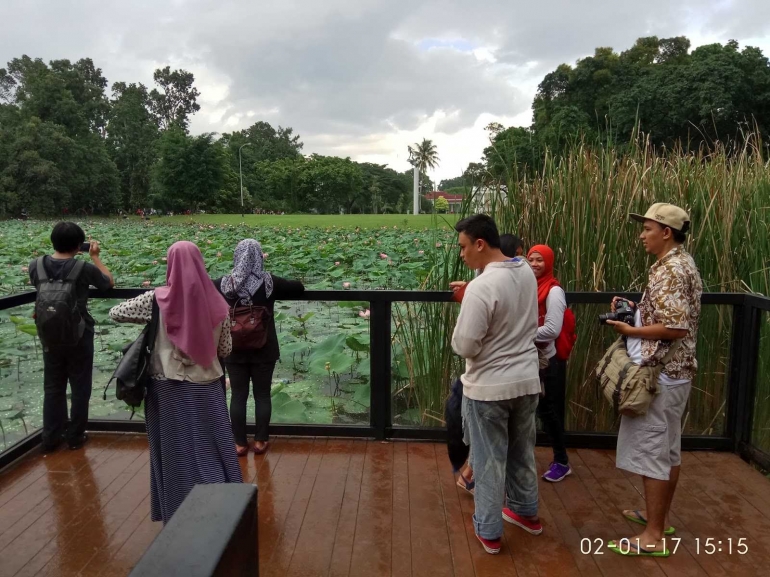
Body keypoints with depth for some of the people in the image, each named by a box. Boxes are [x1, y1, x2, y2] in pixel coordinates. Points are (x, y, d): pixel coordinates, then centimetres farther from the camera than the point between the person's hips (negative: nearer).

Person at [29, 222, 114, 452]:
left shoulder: (36, 265, -6)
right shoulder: (84, 268, -17)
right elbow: (110, 282, 0)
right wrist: (95, 257, 6)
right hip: (79, 336, -3)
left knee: (52, 387, 16)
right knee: (80, 387, 11)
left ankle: (50, 437, 23)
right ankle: (75, 436, 20)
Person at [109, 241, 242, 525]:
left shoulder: (157, 299, -11)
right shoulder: (215, 302, -8)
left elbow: (115, 313, 2)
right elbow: (225, 349, 1)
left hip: (169, 390, 0)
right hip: (206, 388, 1)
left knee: (177, 453, 13)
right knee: (211, 450, 13)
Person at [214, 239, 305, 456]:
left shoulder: (225, 284, -7)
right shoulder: (269, 282, -11)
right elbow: (299, 288, 1)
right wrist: (279, 290, 19)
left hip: (235, 349, 1)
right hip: (264, 349, -1)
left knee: (238, 396, 11)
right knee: (262, 395, 11)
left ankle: (240, 443, 19)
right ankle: (260, 441, 20)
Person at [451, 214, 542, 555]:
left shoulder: (482, 286, -25)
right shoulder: (527, 272, 0)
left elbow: (465, 346, -22)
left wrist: (461, 328, -1)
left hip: (489, 387, -7)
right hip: (527, 380, 7)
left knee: (489, 460, 9)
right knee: (522, 451, 24)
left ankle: (488, 531, 25)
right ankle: (526, 512, 43)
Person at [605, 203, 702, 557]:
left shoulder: (670, 270, -19)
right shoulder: (680, 264, 13)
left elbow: (676, 328, -26)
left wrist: (629, 330, -15)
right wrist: (635, 309, 8)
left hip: (659, 375, -11)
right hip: (672, 373, 11)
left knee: (650, 452, -2)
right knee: (668, 451, 18)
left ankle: (654, 536, 8)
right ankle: (660, 518, 31)